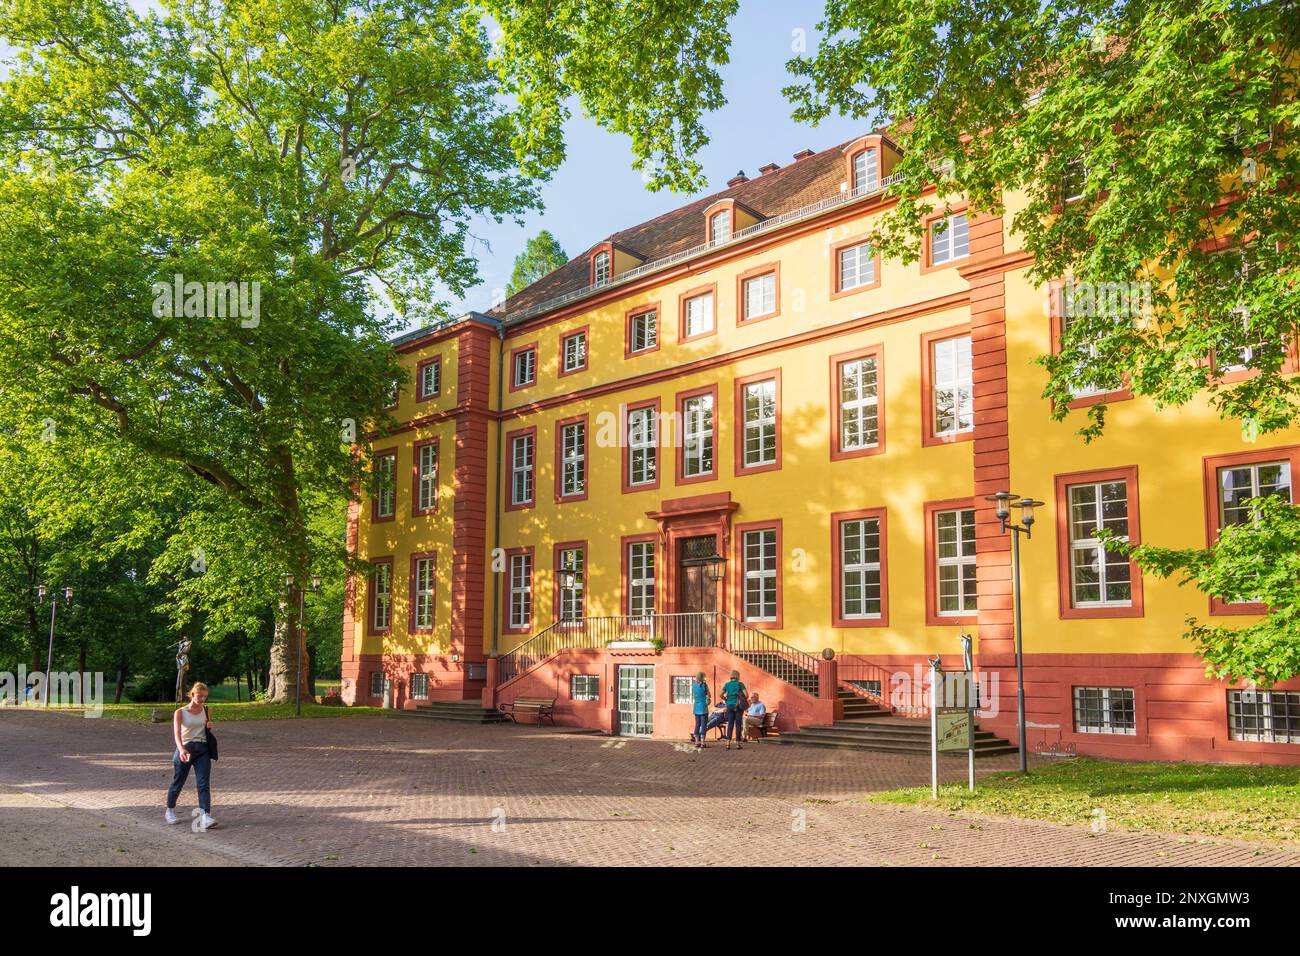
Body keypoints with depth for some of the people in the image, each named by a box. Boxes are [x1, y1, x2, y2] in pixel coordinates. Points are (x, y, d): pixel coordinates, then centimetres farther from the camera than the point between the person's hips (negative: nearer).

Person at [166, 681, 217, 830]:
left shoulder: (205, 710, 8)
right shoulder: (180, 712, -3)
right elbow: (177, 733, -16)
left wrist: (209, 727, -3)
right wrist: (181, 749, -33)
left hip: (203, 749, 2)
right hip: (185, 749, -2)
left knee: (203, 784, -11)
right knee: (178, 783, 12)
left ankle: (205, 817, -19)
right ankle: (170, 811, 38)